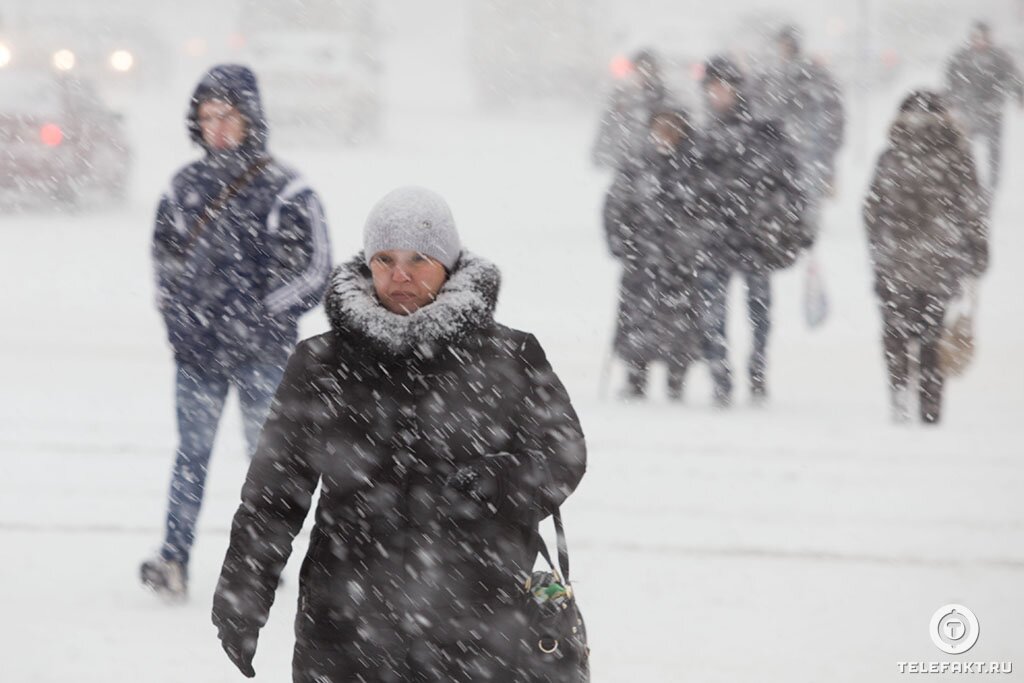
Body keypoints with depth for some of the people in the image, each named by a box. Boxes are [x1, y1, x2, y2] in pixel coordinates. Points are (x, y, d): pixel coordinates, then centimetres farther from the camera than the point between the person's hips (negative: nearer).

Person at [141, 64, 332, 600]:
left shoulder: (283, 191, -8)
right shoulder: (185, 185, 6)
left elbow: (313, 272, -7)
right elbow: (163, 247, 22)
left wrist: (260, 314, -10)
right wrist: (173, 305, 9)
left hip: (261, 352, -3)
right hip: (196, 349, 3)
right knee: (192, 453, 5)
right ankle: (174, 559, 6)